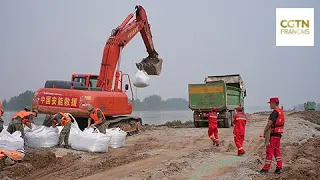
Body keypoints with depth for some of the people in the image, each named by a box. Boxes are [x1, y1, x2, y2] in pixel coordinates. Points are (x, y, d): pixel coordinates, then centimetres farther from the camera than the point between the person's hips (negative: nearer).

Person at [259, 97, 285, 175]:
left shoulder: (275, 112, -18)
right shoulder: (281, 112, 13)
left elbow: (269, 123, -21)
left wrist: (264, 132, -11)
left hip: (274, 134, -9)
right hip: (279, 133, 9)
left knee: (269, 151, -3)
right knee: (277, 150, 14)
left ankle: (266, 168, 2)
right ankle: (279, 167, 14)